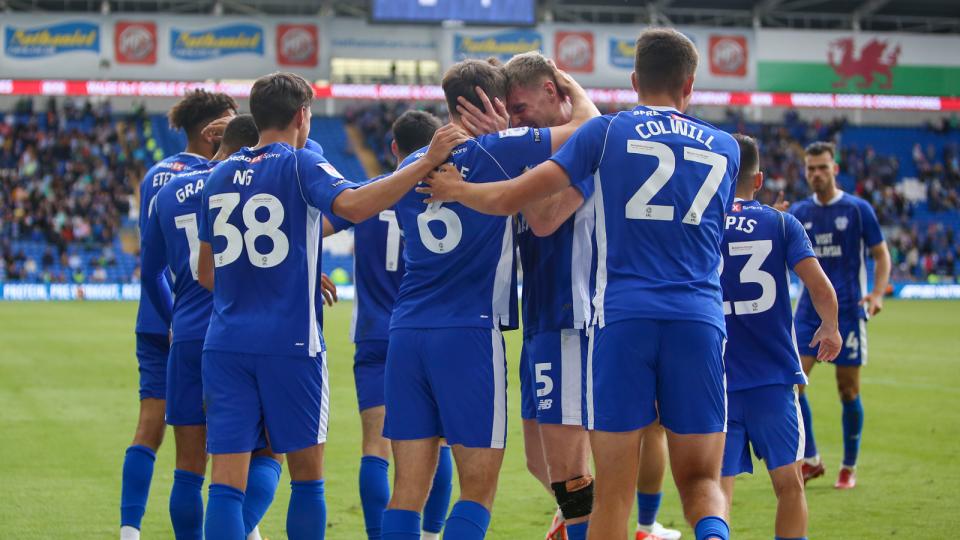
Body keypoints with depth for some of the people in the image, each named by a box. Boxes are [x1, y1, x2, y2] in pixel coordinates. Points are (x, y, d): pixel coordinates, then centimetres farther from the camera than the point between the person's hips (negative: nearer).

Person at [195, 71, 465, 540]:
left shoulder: (219, 176, 13)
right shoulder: (300, 165, -3)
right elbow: (353, 205, -24)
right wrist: (428, 162, -22)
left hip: (224, 343, 4)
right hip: (289, 343, -4)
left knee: (226, 481, -1)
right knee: (307, 475, 11)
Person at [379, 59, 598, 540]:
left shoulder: (411, 166, 13)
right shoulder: (499, 149, -3)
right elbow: (588, 123, 3)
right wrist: (568, 81, 23)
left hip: (405, 333, 5)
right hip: (469, 335, -5)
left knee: (408, 489, 5)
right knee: (479, 488, 1)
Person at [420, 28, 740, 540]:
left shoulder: (607, 131, 6)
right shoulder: (725, 148, 16)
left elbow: (507, 199, 3)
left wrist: (456, 189, 25)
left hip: (622, 317, -2)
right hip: (699, 320, 2)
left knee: (613, 492, 4)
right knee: (701, 480, 8)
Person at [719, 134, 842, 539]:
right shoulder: (781, 224, 1)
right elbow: (820, 288, -9)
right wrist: (830, 329, 10)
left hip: (714, 381, 0)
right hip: (773, 379, 0)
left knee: (718, 487, 2)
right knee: (789, 484, 9)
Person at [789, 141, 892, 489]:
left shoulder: (858, 209, -2)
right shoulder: (798, 212, 7)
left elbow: (881, 255, 2)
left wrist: (877, 294, -13)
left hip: (847, 311, -3)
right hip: (809, 311, 3)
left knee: (848, 389, 2)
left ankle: (849, 467, 16)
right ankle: (810, 460, 4)